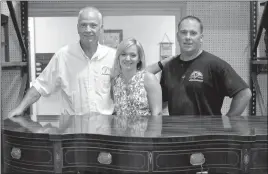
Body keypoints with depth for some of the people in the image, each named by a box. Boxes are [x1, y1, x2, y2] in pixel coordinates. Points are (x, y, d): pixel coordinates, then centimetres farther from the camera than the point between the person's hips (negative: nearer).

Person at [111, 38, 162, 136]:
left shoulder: (148, 78, -3)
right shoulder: (114, 80, 6)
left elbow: (156, 113, -7)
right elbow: (115, 113, 12)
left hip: (145, 135, -2)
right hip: (120, 136, 3)